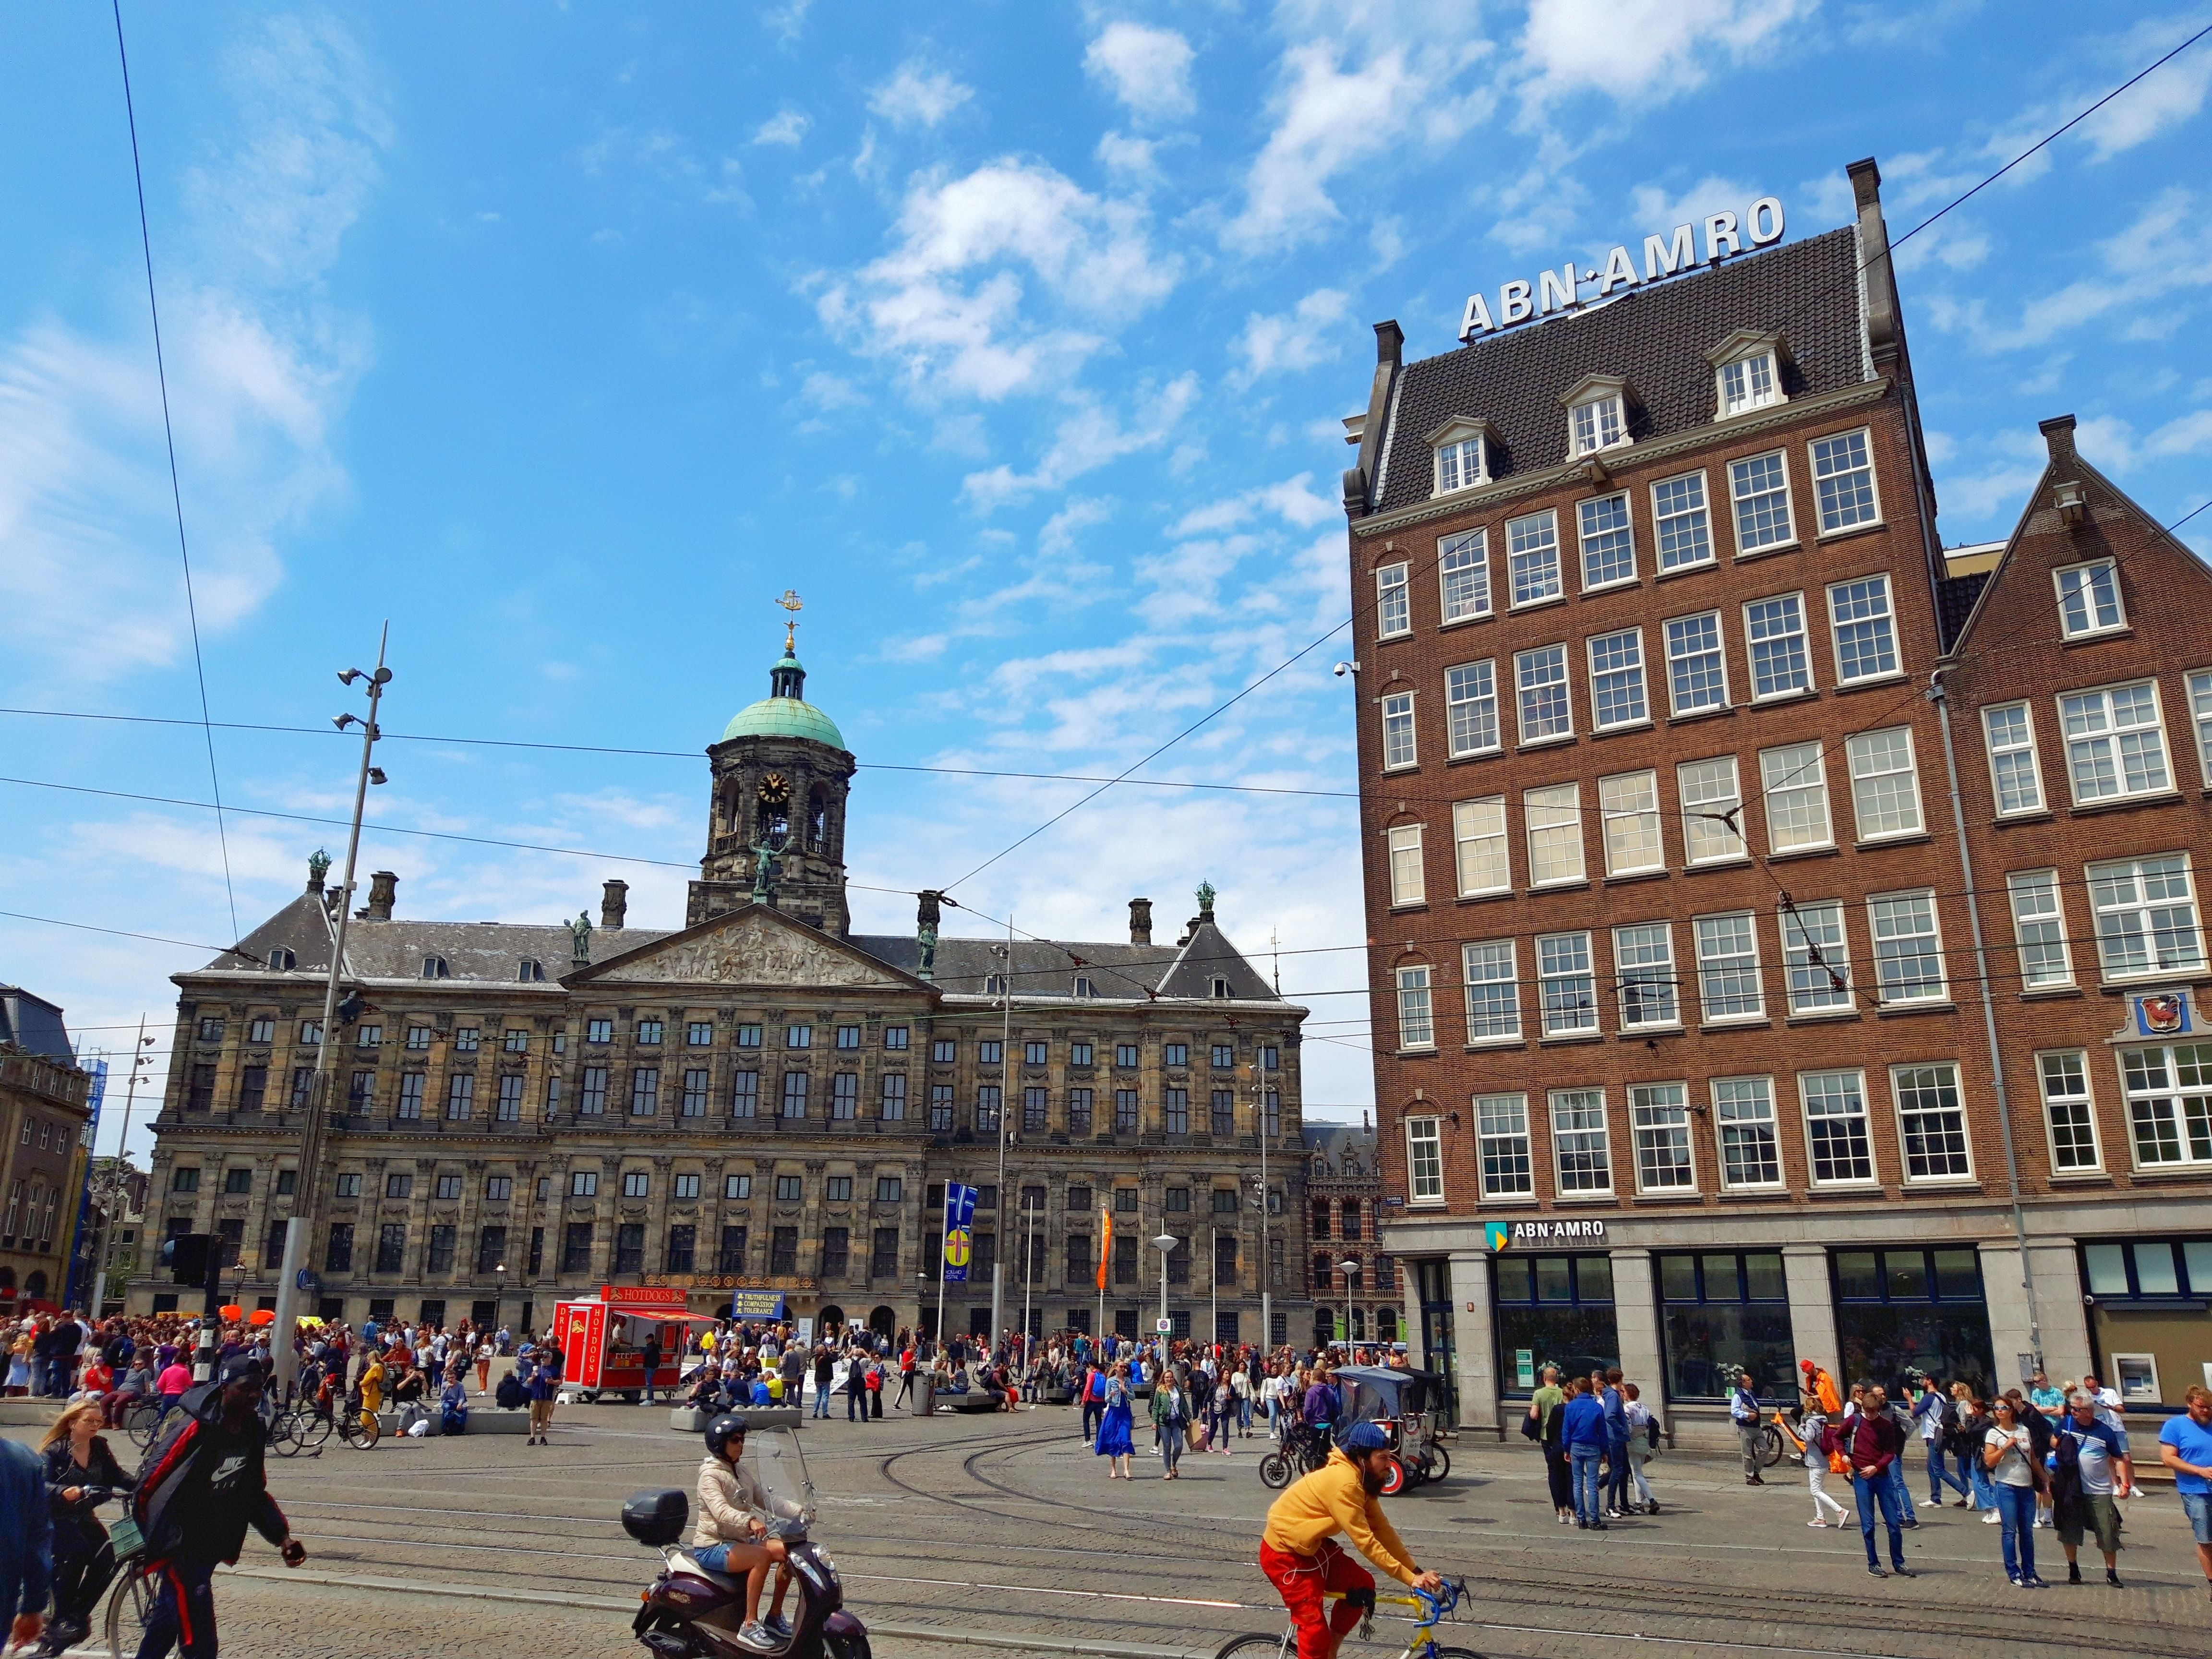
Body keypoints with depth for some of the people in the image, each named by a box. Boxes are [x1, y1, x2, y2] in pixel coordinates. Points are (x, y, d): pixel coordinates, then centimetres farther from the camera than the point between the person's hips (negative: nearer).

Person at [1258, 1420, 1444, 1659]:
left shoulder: (1361, 1480, 0)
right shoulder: (1343, 1482, -29)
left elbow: (1382, 1529, 1)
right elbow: (1365, 1542, -28)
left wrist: (1416, 1572, -6)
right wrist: (1410, 1579, -25)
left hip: (1312, 1545, 9)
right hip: (1284, 1553, -9)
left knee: (1362, 1585, 3)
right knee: (1315, 1626, -11)